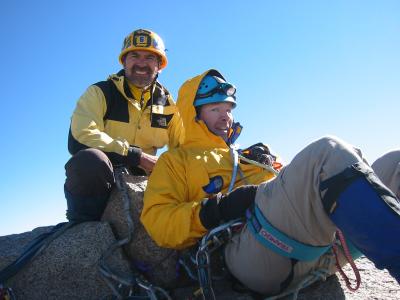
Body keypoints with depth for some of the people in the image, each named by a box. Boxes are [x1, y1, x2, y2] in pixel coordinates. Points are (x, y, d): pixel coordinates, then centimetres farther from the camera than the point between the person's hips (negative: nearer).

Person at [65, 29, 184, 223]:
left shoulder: (168, 105, 10)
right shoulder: (100, 93, -3)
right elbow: (81, 137, -20)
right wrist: (137, 156, -23)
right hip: (98, 181, -3)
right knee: (89, 159, -37)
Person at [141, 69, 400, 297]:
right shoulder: (176, 160, 19)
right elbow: (157, 222, 3)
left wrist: (270, 166, 9)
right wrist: (217, 210, -12)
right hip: (247, 251, -6)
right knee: (328, 153, -28)